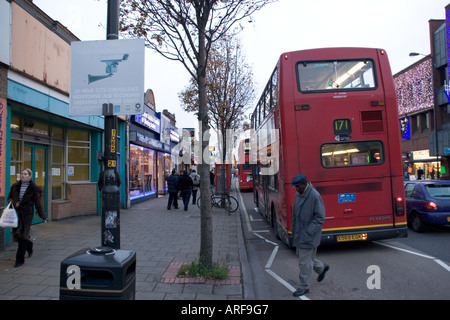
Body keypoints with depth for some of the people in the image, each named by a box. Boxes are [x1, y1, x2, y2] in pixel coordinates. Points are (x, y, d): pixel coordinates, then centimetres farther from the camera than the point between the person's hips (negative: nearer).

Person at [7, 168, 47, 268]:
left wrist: (43, 216, -4)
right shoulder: (15, 186, 8)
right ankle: (29, 245, 41)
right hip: (16, 213, 4)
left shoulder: (34, 188, -3)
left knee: (22, 235, -8)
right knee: (17, 235, 8)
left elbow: (37, 203, -1)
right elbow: (9, 198, 16)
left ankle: (20, 259, 4)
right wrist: (14, 203, -8)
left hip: (27, 214, -4)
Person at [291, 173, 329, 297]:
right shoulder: (298, 195, 5)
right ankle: (322, 268, 46)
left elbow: (320, 218, -18)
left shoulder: (315, 196, -19)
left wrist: (308, 232, -20)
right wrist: (294, 231, 12)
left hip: (308, 237, -8)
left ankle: (304, 287, 19)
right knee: (308, 258, 21)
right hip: (299, 235, 8)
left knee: (305, 262, 3)